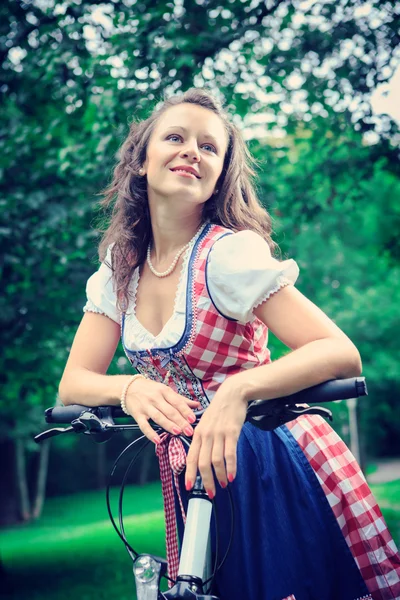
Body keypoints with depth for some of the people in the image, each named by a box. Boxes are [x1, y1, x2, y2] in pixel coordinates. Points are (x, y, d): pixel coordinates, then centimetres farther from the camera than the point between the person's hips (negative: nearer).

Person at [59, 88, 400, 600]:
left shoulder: (229, 253, -16)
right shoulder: (120, 267, 0)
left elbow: (342, 354, -24)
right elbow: (73, 384, -2)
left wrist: (238, 390, -39)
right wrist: (130, 389, -23)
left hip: (278, 475, -5)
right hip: (195, 476, 5)